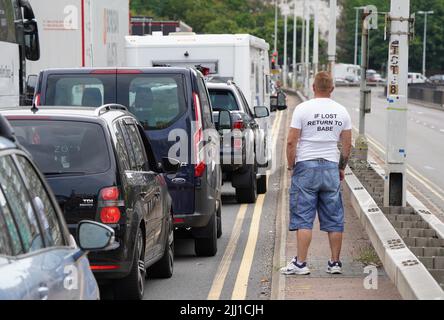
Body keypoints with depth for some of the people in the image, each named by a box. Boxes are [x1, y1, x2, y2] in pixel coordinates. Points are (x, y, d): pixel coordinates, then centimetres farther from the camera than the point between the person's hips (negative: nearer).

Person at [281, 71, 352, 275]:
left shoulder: (303, 109, -7)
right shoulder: (341, 111, 5)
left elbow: (291, 141, -10)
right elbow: (347, 145, 9)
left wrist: (291, 165, 2)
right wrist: (342, 167, 21)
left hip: (306, 167, -3)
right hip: (331, 167, 4)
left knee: (303, 218, -2)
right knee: (334, 219, 9)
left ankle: (300, 263, -5)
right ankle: (335, 263, 12)